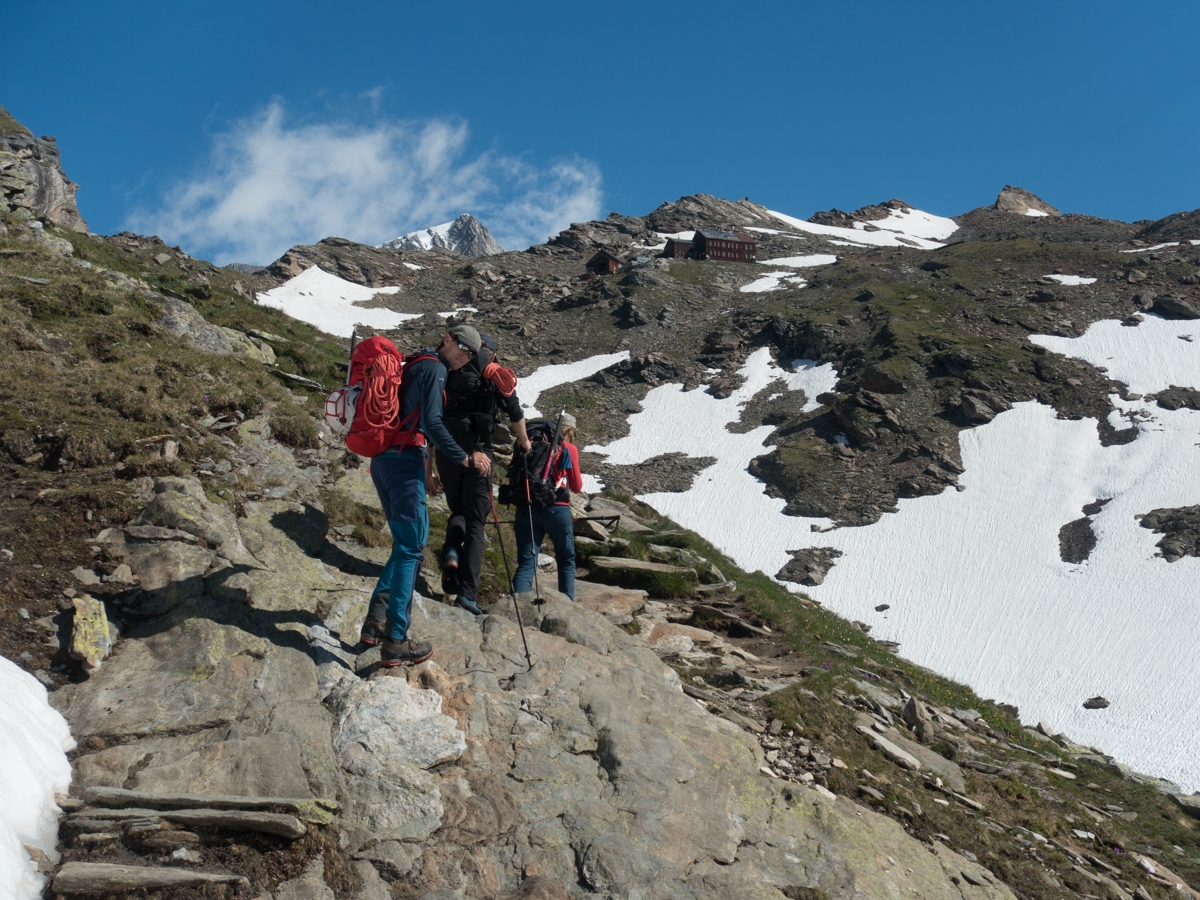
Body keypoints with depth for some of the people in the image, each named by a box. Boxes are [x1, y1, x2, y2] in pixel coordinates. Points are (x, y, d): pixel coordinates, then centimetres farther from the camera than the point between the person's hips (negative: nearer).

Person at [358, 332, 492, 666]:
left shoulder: (414, 366, 23)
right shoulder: (434, 367, -6)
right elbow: (432, 422, -17)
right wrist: (464, 458, -15)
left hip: (381, 459, 10)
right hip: (405, 461, -10)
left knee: (407, 541, 17)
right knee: (411, 547, -8)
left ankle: (376, 620, 11)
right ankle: (395, 641, -10)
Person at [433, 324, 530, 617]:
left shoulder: (446, 374, 11)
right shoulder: (496, 376, 4)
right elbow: (516, 415, 9)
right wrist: (524, 441, 29)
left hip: (445, 453, 3)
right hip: (477, 454, -3)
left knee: (458, 511, 25)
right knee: (475, 524, 2)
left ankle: (451, 551, -6)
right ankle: (467, 592, -7)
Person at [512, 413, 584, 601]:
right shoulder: (569, 448, 4)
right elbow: (576, 487, 7)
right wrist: (578, 477, 26)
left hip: (526, 508, 3)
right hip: (556, 509, -3)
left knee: (526, 563, 1)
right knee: (567, 560, 17)